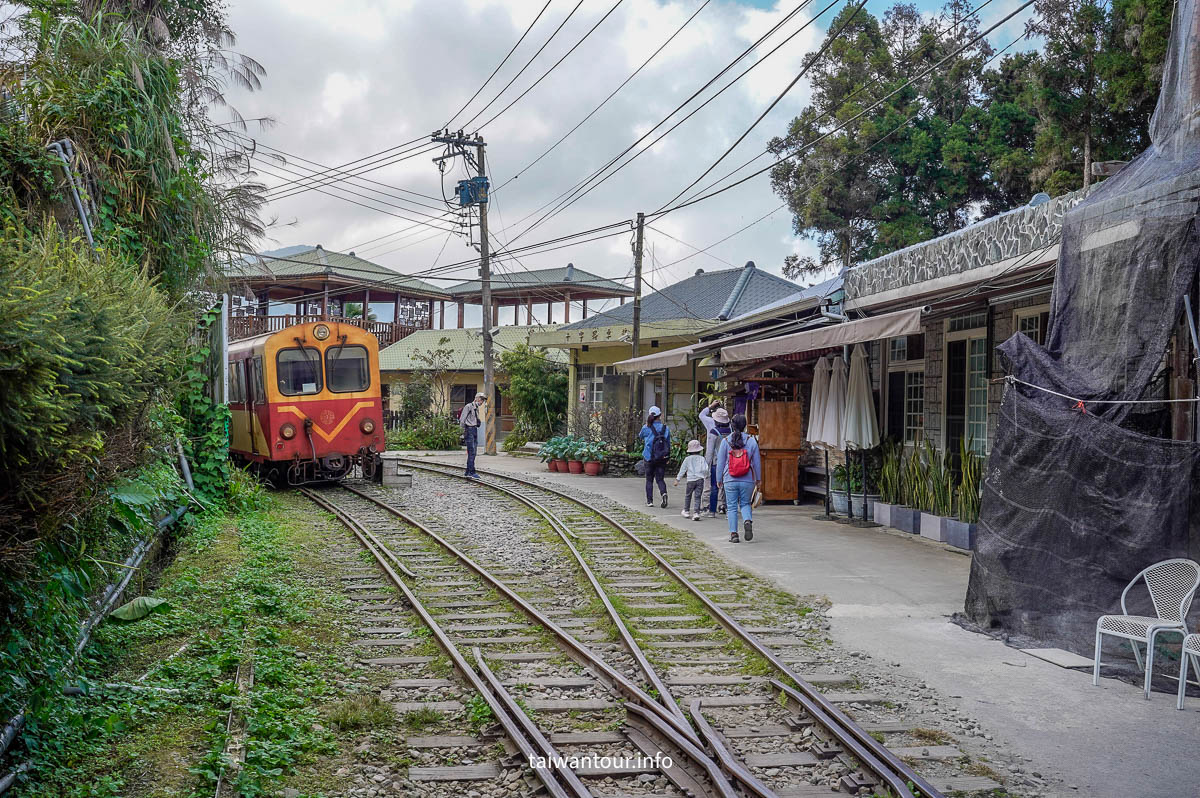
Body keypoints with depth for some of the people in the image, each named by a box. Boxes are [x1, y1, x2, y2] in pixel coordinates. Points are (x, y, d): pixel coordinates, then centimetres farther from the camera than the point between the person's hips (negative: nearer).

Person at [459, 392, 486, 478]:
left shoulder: (477, 408, 19)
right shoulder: (469, 406, -7)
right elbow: (462, 419, -11)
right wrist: (464, 431, -13)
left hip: (475, 430, 9)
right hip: (469, 429, -9)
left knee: (473, 452, 8)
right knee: (471, 452, -12)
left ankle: (468, 471, 13)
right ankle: (472, 472, -13)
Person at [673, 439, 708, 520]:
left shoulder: (687, 459, 3)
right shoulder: (702, 459, 2)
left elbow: (682, 470, 6)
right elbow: (705, 469, -4)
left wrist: (677, 479, 11)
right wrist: (706, 476, 15)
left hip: (691, 480, 0)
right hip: (700, 479, 0)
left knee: (688, 495, 17)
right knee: (697, 496, 1)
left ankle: (686, 511, 25)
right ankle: (696, 513, -8)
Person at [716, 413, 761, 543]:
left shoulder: (725, 441, -4)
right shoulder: (751, 441, -3)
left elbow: (720, 462, 1)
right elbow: (757, 462, 4)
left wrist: (719, 479, 12)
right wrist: (758, 478, 16)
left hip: (730, 481, -1)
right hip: (747, 480, 1)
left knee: (731, 507, 7)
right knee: (745, 504, 18)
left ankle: (733, 534, 2)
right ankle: (747, 521, -10)